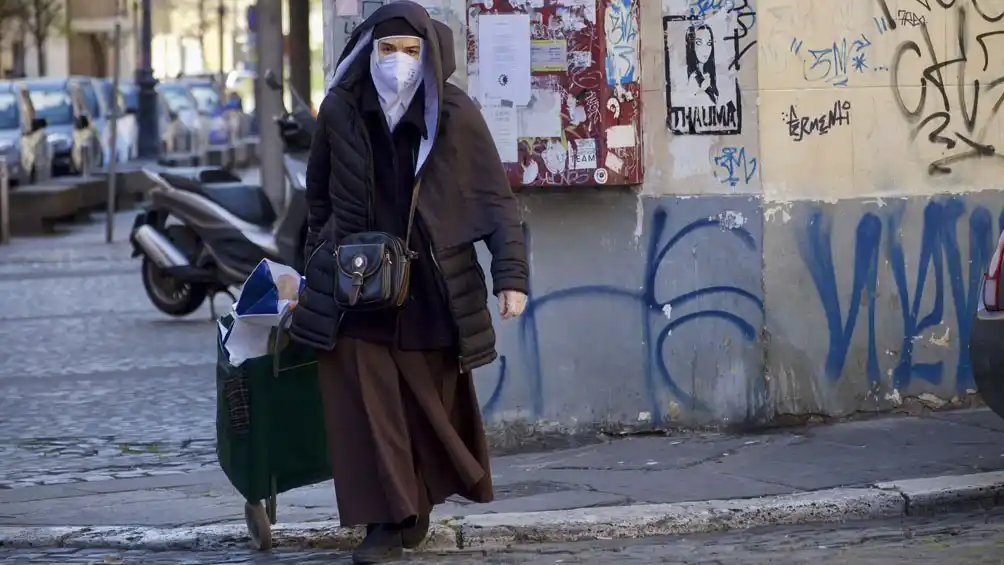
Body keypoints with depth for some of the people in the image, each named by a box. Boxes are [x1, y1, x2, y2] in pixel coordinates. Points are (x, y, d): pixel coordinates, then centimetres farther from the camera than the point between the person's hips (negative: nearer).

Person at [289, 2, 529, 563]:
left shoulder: (456, 115, -8)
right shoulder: (340, 111, -3)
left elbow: (498, 201, -6)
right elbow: (320, 196, 13)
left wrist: (513, 275, -14)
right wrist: (317, 263, 20)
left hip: (432, 289, -1)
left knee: (433, 400, 9)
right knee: (367, 404, -4)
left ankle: (417, 502, 31)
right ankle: (391, 517, 4)